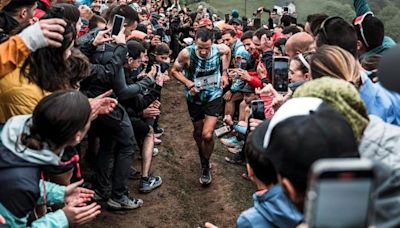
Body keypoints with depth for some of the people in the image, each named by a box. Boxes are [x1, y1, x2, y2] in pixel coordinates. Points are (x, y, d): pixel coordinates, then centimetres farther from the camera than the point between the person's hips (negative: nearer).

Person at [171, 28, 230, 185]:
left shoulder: (220, 49, -21)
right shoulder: (187, 53, -26)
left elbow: (228, 52, 6)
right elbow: (174, 71, -9)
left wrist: (224, 73, 0)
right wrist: (188, 83, -24)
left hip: (213, 96, -1)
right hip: (194, 97, 1)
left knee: (207, 135, -13)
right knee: (198, 132, 19)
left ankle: (205, 166, 13)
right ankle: (203, 157, 50)